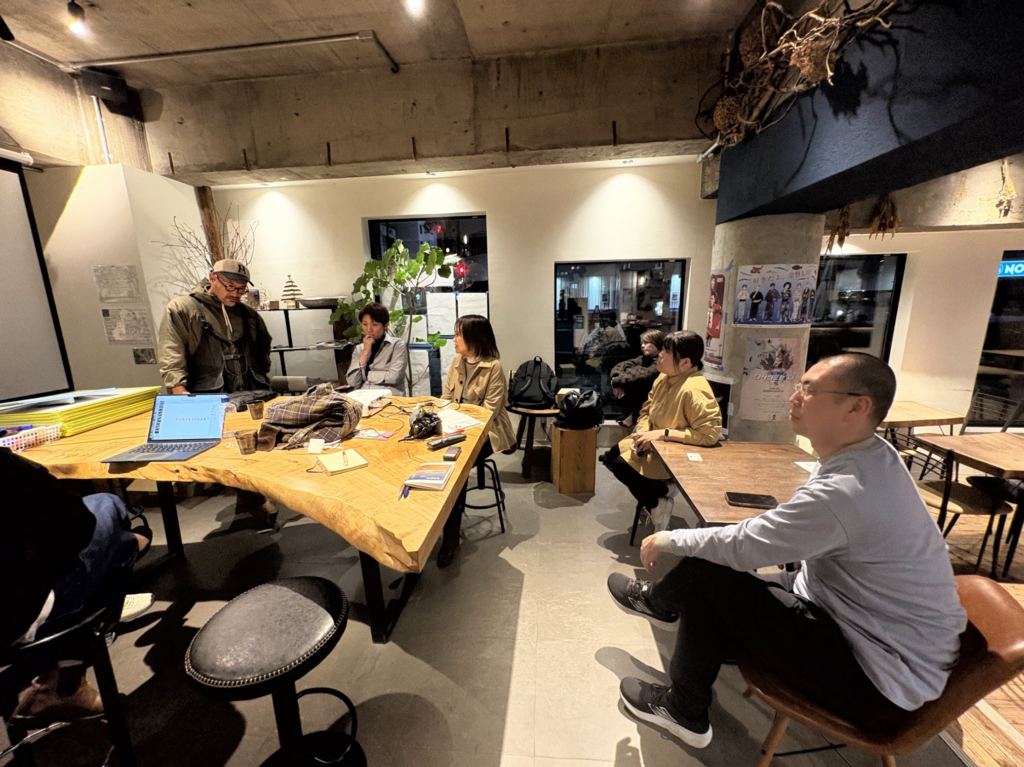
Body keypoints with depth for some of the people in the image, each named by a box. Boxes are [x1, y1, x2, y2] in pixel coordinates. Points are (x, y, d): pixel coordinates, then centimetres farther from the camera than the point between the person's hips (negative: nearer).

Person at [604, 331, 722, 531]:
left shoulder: (694, 390, -29)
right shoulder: (664, 377, -2)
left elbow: (710, 433, -31)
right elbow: (646, 411, 7)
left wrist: (664, 434, -29)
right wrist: (643, 435, -13)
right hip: (655, 444, 9)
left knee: (622, 466, -19)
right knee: (611, 458, 1)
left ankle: (660, 498, 6)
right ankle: (655, 495, 15)